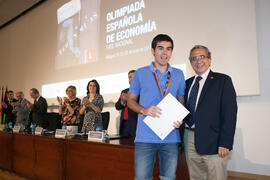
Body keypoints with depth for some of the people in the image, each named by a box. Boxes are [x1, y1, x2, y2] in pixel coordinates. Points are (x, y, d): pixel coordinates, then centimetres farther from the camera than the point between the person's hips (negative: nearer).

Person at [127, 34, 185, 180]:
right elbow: (131, 100, 8)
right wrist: (144, 110, -12)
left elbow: (181, 102, 17)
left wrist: (180, 119, -4)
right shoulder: (140, 73, 4)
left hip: (171, 136, 2)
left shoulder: (178, 74, 11)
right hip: (145, 136, -2)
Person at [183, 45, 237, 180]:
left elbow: (230, 113, -9)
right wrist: (183, 138, 3)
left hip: (213, 142, -5)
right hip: (189, 139, 5)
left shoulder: (223, 80, -2)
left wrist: (225, 143, -16)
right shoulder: (188, 83, 14)